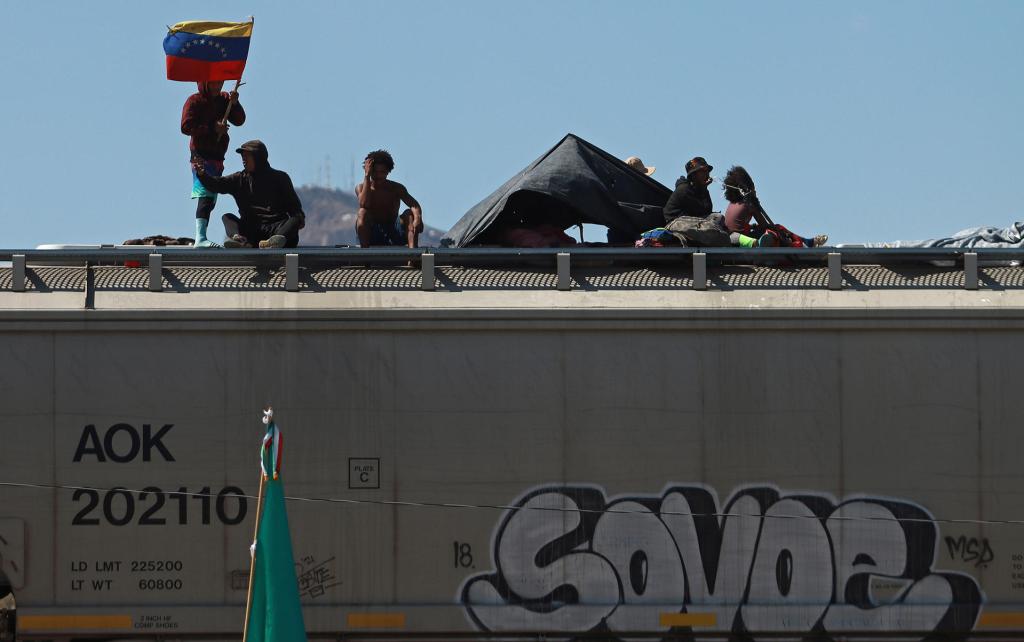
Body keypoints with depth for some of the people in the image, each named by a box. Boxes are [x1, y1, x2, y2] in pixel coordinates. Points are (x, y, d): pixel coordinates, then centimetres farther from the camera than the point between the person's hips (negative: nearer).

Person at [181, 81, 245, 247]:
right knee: (205, 195, -22)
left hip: (218, 157, 8)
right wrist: (212, 128, -19)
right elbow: (186, 127, -14)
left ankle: (201, 238, 22)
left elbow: (239, 121, 5)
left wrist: (234, 104, -13)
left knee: (211, 199, 13)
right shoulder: (195, 101, -5)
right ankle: (201, 238, -33)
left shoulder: (224, 99, 12)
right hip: (201, 156, -8)